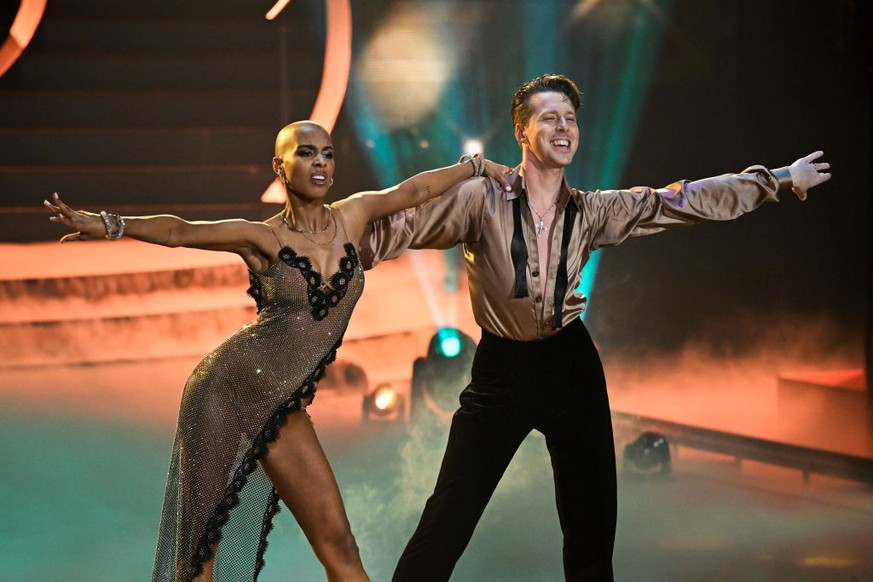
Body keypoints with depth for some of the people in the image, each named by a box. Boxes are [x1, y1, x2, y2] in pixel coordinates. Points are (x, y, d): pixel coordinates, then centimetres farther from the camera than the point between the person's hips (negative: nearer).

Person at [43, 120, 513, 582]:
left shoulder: (352, 217, 5)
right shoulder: (263, 237, -7)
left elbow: (412, 190, 19)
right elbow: (179, 232, -17)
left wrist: (476, 166, 30)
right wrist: (109, 225, -33)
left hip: (283, 411, 4)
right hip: (227, 389, -4)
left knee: (337, 542, -2)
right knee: (201, 543, -3)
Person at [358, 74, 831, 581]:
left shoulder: (592, 212, 3)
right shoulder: (480, 199, -10)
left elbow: (683, 202, 6)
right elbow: (401, 228, -16)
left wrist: (779, 180, 6)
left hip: (571, 365, 4)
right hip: (502, 369, -4)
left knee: (593, 523, 12)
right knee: (448, 524, -8)